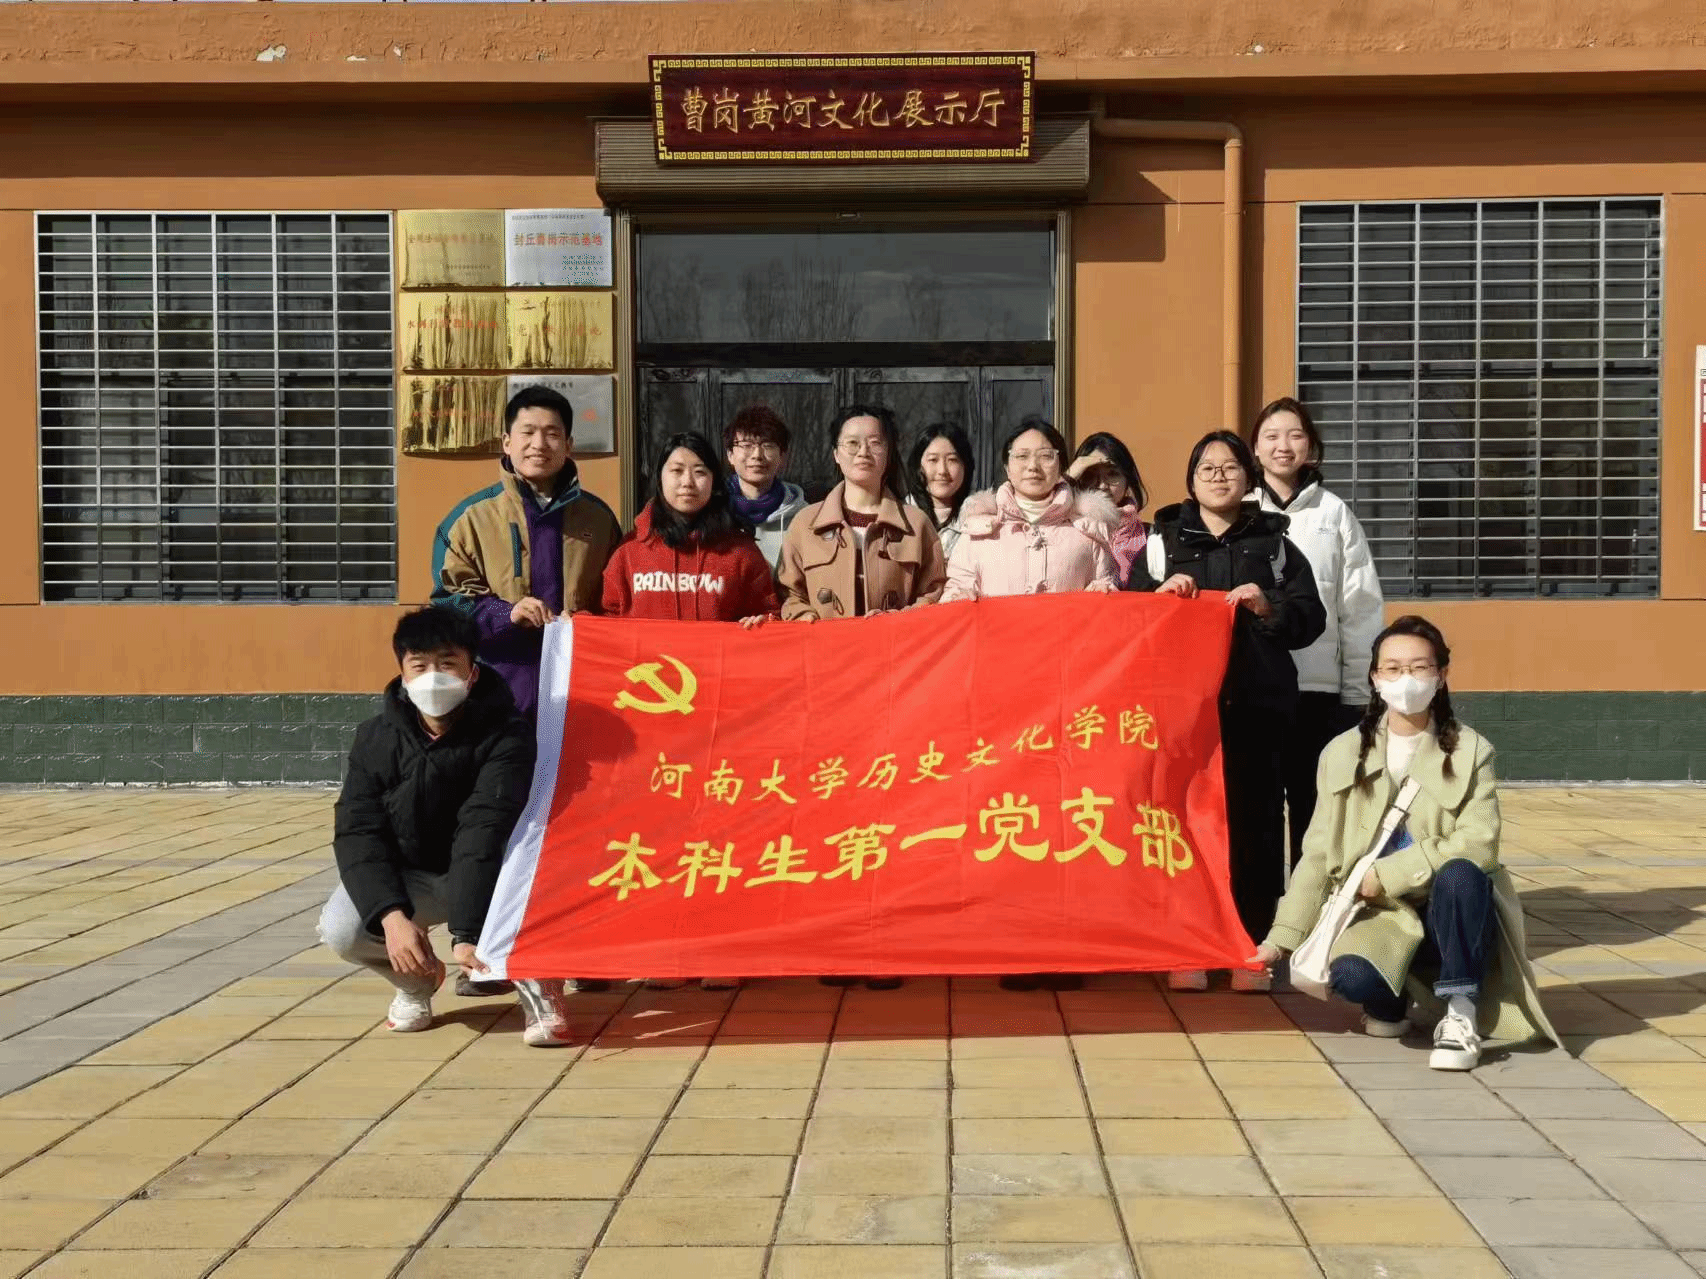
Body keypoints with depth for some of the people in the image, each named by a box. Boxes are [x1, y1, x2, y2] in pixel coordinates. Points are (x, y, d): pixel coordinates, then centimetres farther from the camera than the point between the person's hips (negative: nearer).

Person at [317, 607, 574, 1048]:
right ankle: (415, 979, 10)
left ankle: (536, 983, -10)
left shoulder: (506, 736, -21)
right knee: (340, 928, -25)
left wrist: (466, 932, -43)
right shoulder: (376, 738, -9)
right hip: (407, 876, 3)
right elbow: (357, 831, -15)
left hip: (488, 874, -3)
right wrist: (392, 915, -33)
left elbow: (485, 830, -32)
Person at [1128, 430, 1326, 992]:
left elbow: (1311, 618, 6)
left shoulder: (1275, 544, 11)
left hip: (1258, 702, 1)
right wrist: (1162, 595, -11)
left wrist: (1269, 607, -11)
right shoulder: (1162, 543, 10)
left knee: (1253, 819, 1)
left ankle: (1251, 947, 9)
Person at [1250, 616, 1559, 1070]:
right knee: (1348, 975, -33)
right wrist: (1282, 936, -3)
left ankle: (1461, 1014, -19)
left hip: (1451, 916, -1)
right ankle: (1391, 1004, 5)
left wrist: (1386, 874, -22)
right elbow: (1317, 856, 3)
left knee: (1460, 873, -35)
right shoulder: (1343, 753, 3)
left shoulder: (1471, 750, -2)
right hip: (1382, 916, 1)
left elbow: (1478, 843, -17)